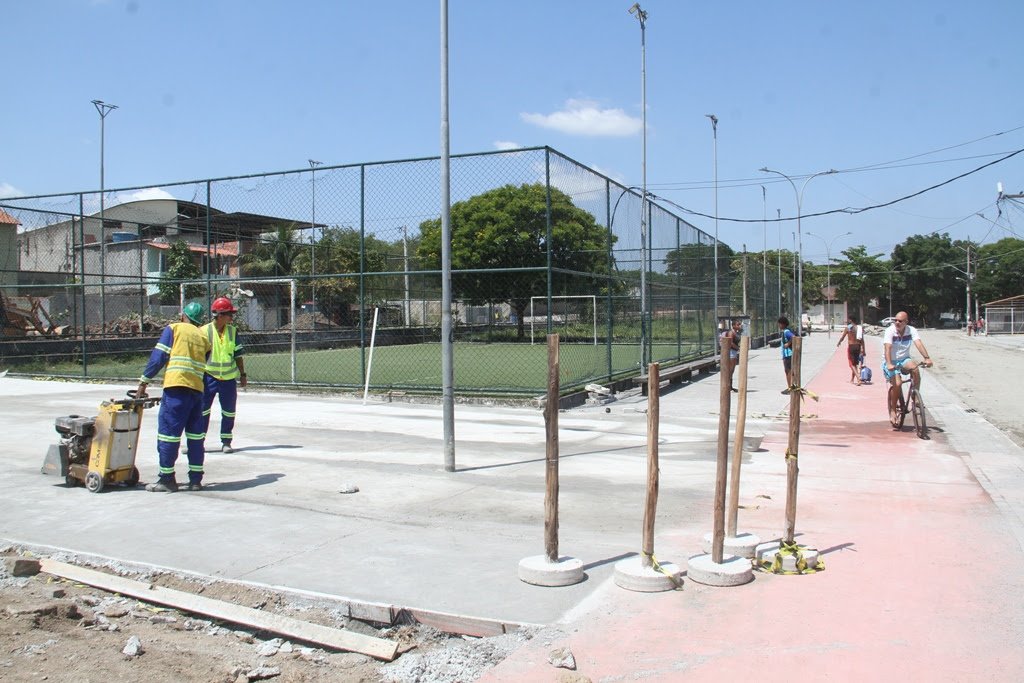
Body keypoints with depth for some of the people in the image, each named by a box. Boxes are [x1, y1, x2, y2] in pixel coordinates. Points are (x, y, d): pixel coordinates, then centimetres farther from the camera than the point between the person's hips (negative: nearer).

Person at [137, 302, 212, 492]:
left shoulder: (173, 328, 7)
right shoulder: (204, 338, 19)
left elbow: (158, 357, 0)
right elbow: (203, 365, 14)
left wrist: (144, 382, 4)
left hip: (176, 386, -5)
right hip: (197, 389, 5)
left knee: (168, 431, 1)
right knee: (195, 435, 10)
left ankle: (167, 479, 4)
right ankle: (196, 479, 13)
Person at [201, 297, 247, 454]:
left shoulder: (233, 331, 3)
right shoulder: (204, 331, -8)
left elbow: (238, 354, 8)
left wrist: (242, 374, 7)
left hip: (229, 378, 3)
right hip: (209, 377, -3)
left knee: (229, 411, 7)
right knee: (202, 409, -1)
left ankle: (226, 442, 19)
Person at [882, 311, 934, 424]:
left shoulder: (911, 330, -7)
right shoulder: (890, 331, -16)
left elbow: (918, 343, -21)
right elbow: (887, 348, -28)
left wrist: (927, 358, -37)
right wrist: (889, 364, -43)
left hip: (904, 360, 3)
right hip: (891, 362, -3)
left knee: (915, 368, -30)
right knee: (897, 383, -23)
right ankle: (892, 410, -3)